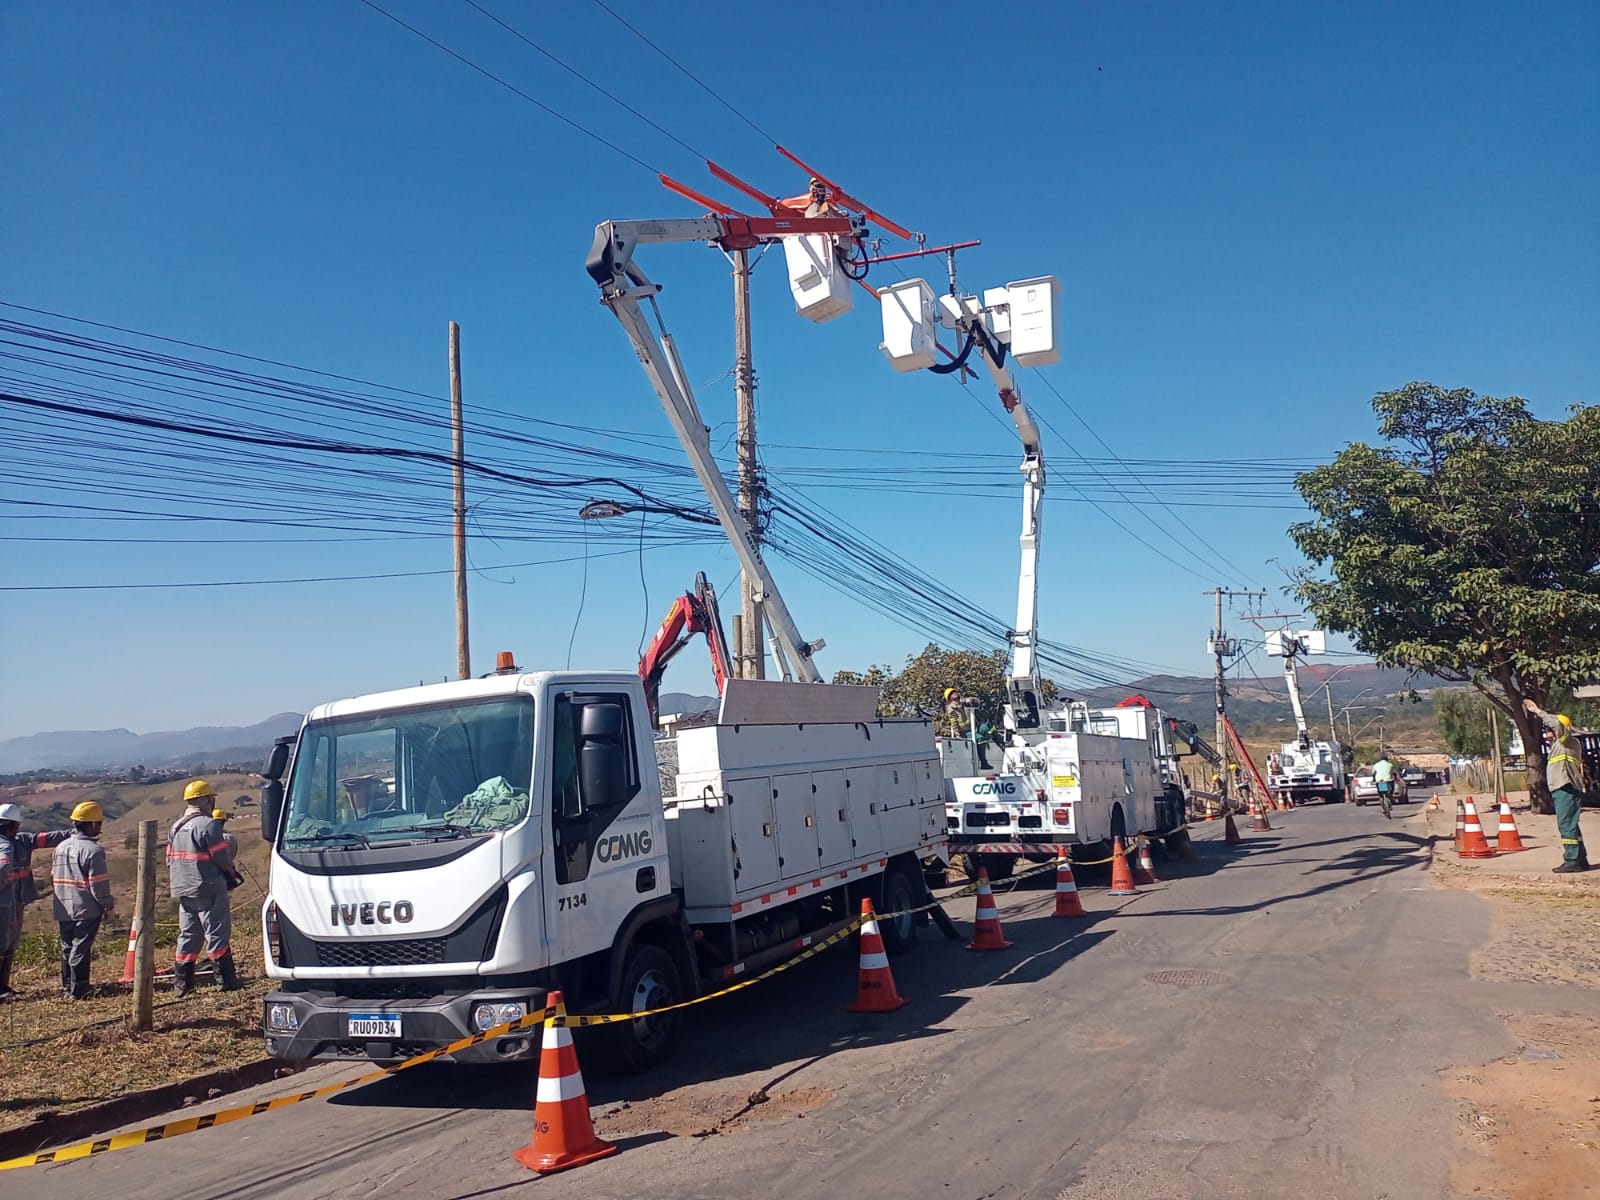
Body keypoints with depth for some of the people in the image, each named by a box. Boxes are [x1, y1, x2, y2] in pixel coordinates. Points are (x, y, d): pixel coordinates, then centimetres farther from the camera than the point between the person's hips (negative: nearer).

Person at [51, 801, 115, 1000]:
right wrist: (109, 905, -5)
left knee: (67, 947, 17)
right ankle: (77, 991, -1)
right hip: (87, 909, -7)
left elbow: (53, 878, 15)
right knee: (81, 949, -3)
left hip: (63, 909, 7)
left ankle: (67, 989, 25)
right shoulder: (93, 850, -17)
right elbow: (99, 884, -17)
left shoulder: (61, 846, 8)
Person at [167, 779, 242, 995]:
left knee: (187, 935, 14)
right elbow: (223, 859, -16)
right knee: (217, 934, -2)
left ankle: (181, 983, 16)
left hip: (184, 891, 8)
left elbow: (170, 860, 14)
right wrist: (230, 872, 4)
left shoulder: (176, 827, 11)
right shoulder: (208, 824, -15)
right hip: (208, 889, -8)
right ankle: (227, 981, 2)